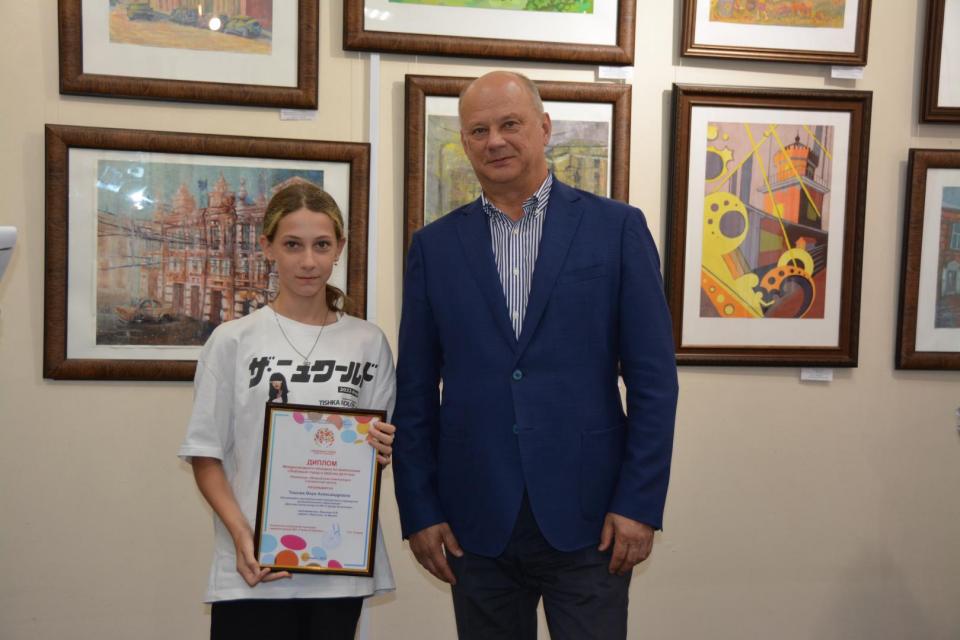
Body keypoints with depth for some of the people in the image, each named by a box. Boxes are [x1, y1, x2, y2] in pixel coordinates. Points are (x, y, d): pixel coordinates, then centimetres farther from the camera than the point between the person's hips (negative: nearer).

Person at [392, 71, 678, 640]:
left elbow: (654, 378, -2)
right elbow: (416, 392, 5)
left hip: (589, 517, -1)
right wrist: (419, 511, 2)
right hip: (476, 523, 2)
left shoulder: (617, 227, -1)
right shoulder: (435, 245, 5)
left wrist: (640, 504, -7)